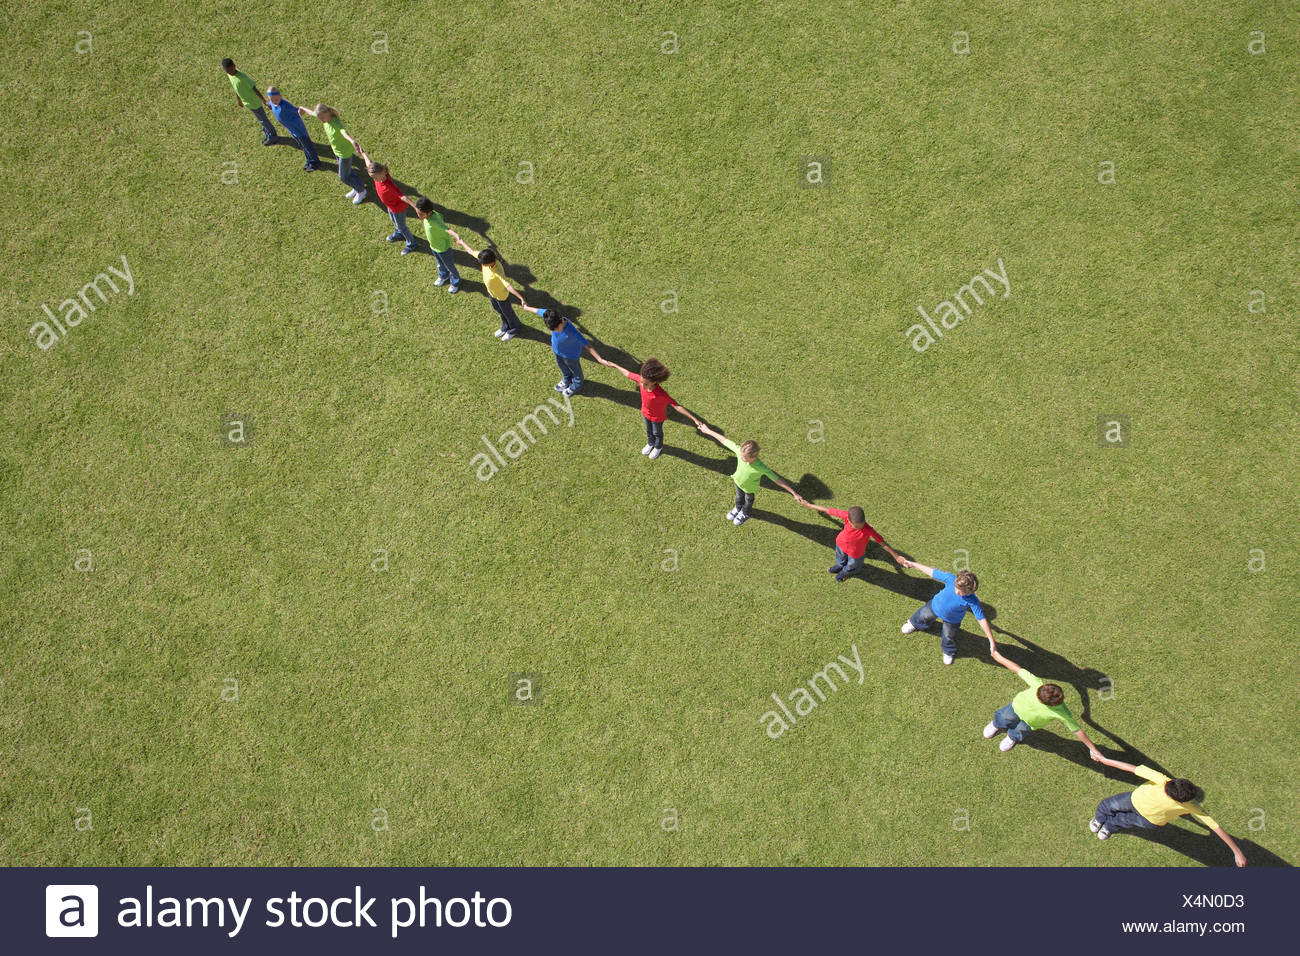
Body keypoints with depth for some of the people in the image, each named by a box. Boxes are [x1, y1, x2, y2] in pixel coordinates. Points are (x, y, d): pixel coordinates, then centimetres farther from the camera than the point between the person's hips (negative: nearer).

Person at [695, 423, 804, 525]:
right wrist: (708, 431, -15)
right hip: (738, 481, 3)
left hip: (749, 488, -3)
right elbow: (724, 440, -26)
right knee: (739, 496, 35)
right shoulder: (739, 451, -38)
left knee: (748, 500, 32)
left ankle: (745, 514, 64)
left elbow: (778, 480, -42)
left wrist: (795, 494, -42)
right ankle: (738, 508, 68)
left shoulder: (761, 468, -46)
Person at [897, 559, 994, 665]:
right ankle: (914, 623, 69)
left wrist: (991, 641, -37)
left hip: (952, 619, -2)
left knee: (949, 637, 22)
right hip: (935, 606, 2)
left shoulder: (973, 601, -42)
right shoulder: (950, 578, -39)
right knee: (923, 616, 31)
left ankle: (948, 652, 59)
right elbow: (931, 572, -26)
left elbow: (982, 620, -38)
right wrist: (912, 564, -18)